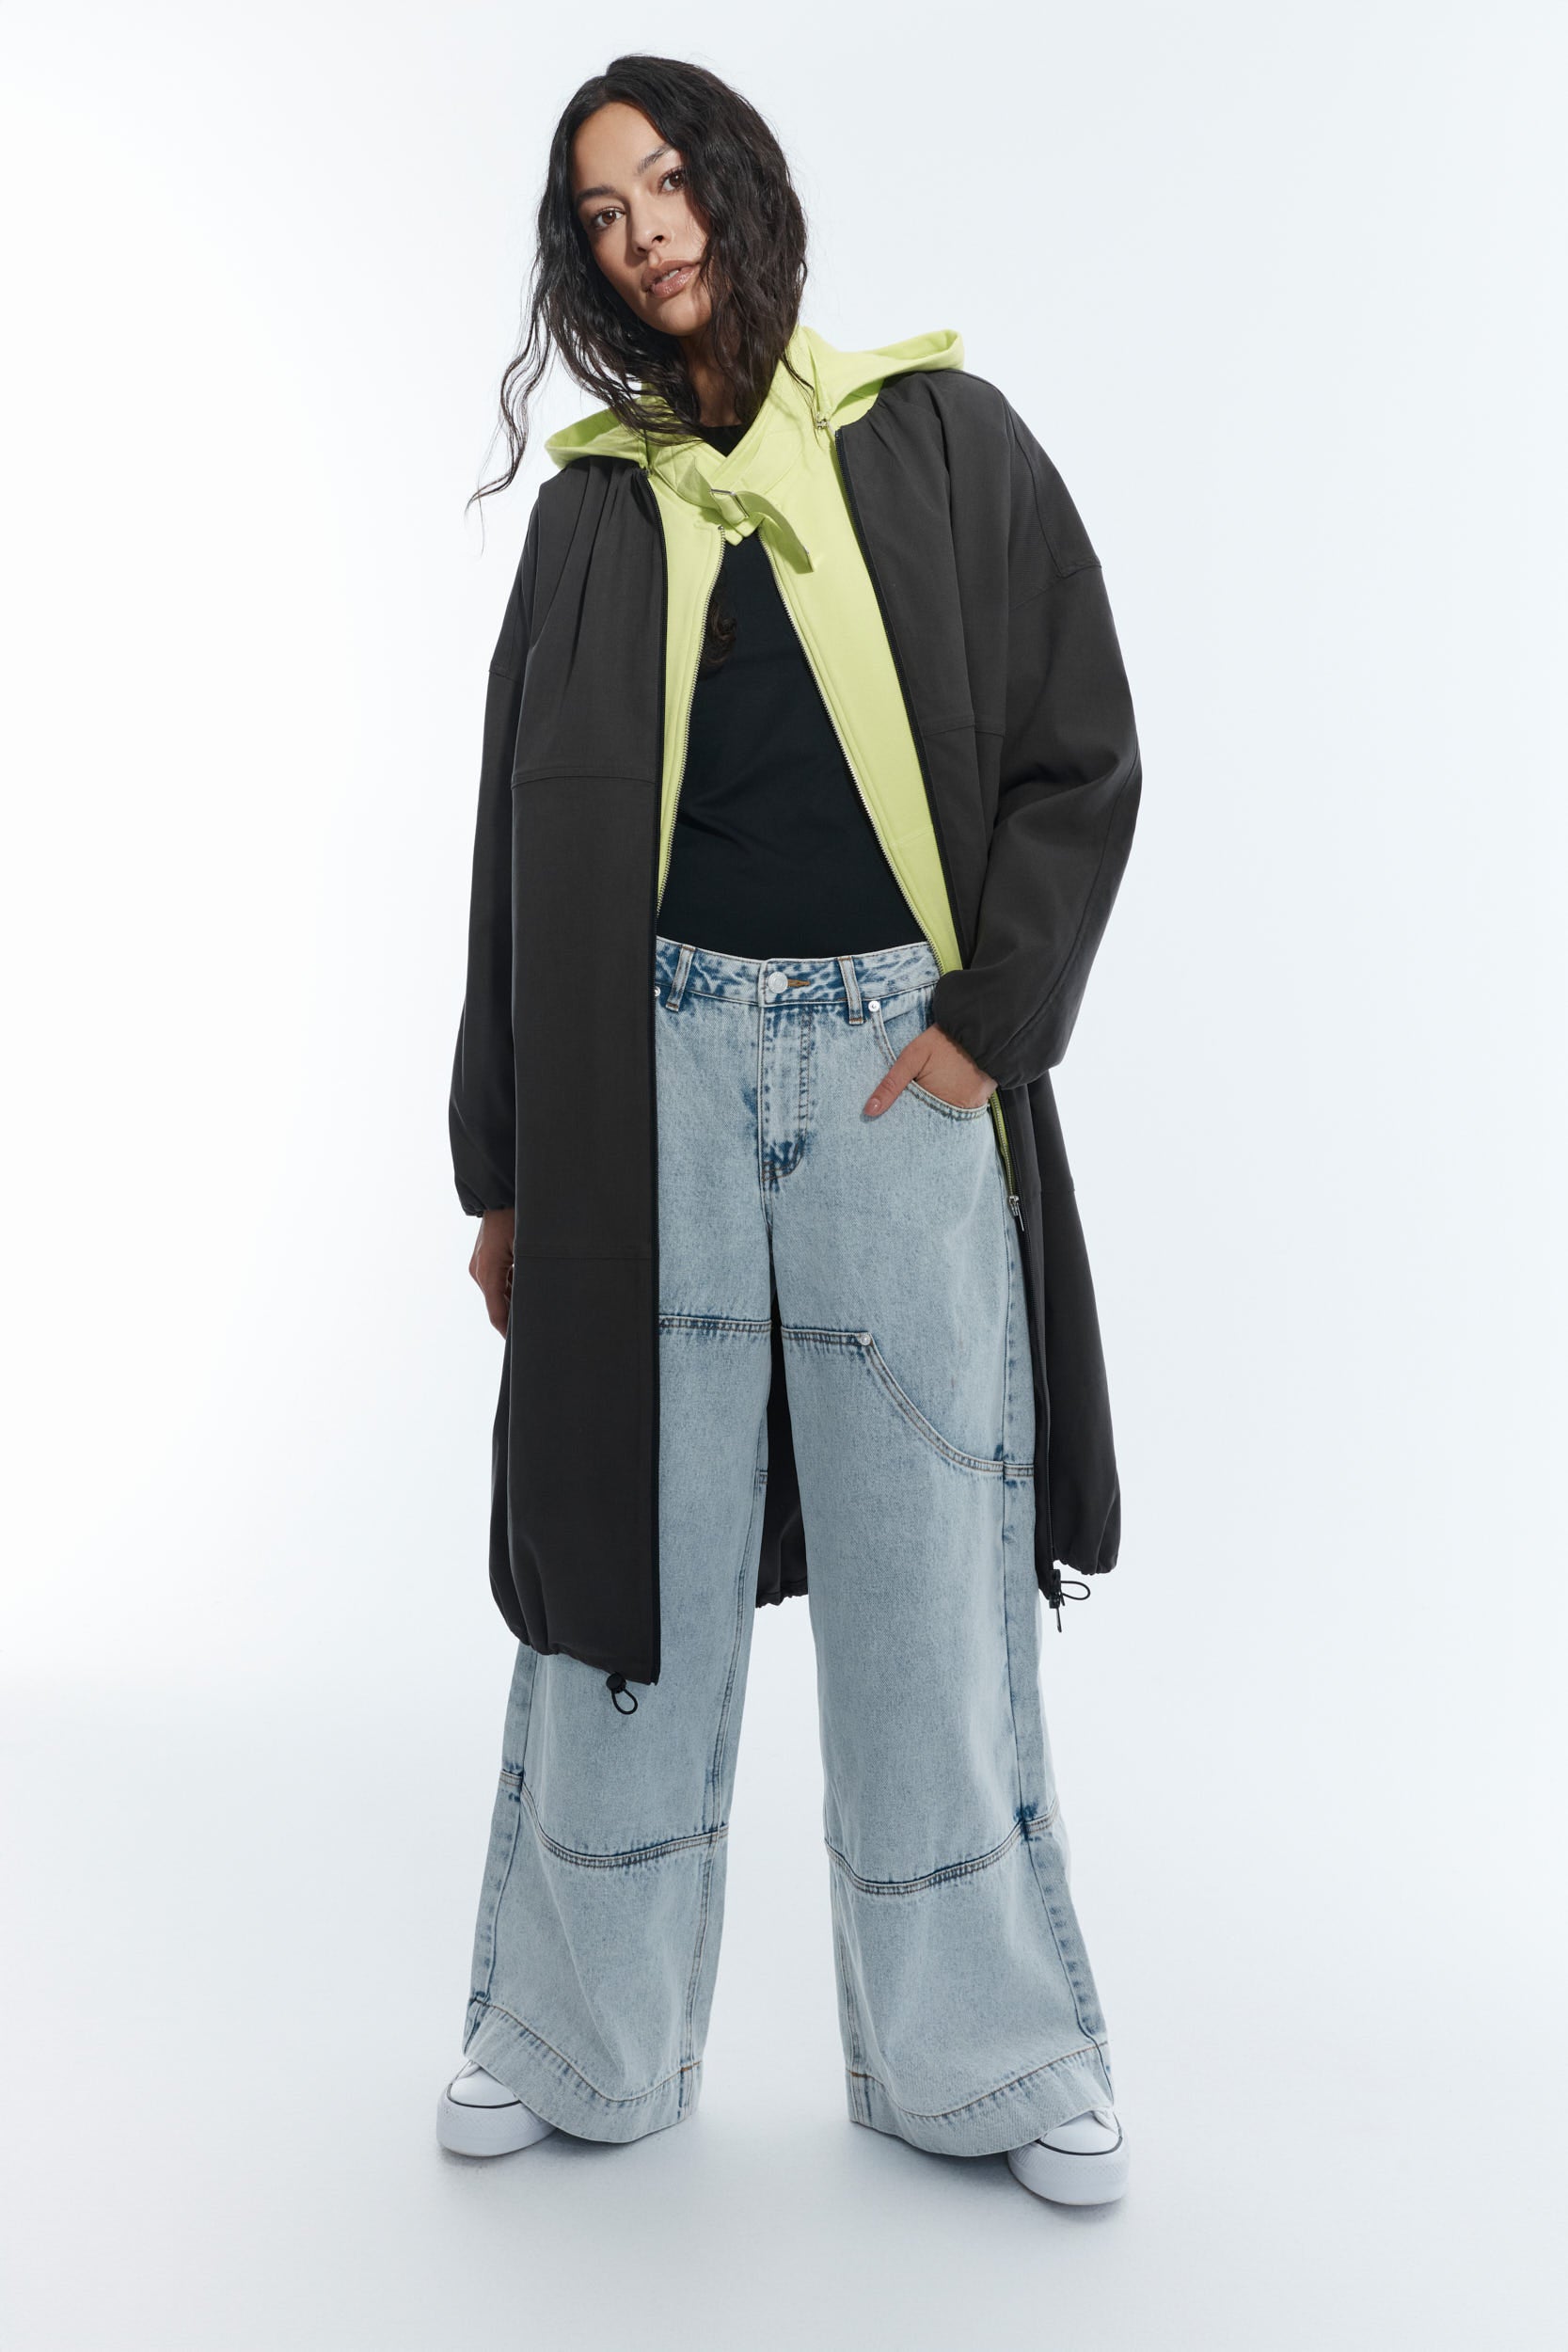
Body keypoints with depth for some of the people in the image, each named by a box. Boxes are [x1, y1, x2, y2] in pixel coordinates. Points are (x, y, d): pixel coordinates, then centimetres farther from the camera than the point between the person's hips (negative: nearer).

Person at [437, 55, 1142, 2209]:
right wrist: (506, 1166, 6)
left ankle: (986, 2055, 20)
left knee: (929, 1568, 3)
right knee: (634, 1550, 6)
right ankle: (582, 2036, 23)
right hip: (656, 1061, 2)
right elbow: (525, 839, 9)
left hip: (902, 1061, -1)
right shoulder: (597, 506, 10)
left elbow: (1080, 758, 2)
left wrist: (984, 1027, -8)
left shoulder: (943, 438, 6)